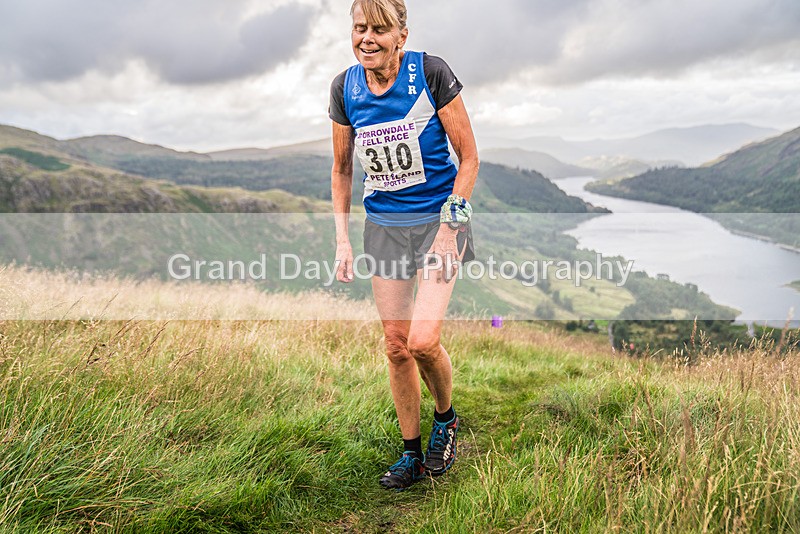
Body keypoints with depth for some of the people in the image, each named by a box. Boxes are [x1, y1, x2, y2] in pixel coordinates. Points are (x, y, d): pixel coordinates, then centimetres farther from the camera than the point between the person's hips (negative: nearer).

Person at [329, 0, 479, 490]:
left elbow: (469, 156, -8)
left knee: (423, 340, -17)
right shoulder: (346, 88, 0)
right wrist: (342, 239, 4)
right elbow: (342, 169, 11)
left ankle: (446, 419, 17)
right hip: (384, 224, 4)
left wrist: (449, 226, -15)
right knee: (396, 346, 6)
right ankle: (412, 453, 24)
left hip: (439, 216, -4)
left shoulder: (430, 72, -12)